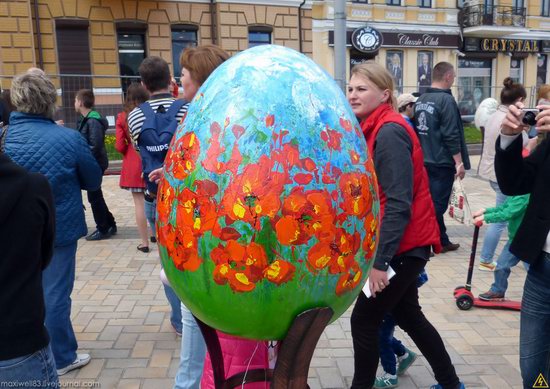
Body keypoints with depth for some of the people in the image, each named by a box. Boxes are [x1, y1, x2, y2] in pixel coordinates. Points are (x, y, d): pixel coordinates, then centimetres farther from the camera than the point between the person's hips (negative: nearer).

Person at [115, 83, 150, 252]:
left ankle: (145, 242, 9)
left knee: (139, 203, 4)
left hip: (133, 164, -1)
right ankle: (156, 233, 27)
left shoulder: (122, 117, -4)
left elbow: (120, 146, -4)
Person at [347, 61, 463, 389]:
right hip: (403, 244, 10)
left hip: (402, 246, -10)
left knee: (364, 320, 2)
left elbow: (398, 204, -24)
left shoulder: (389, 132, -18)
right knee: (408, 314, 21)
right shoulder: (376, 129, 10)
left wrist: (380, 260, -24)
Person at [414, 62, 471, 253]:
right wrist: (459, 162, -14)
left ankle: (442, 241, 23)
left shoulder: (420, 99, 9)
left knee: (431, 201, 13)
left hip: (424, 160, 8)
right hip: (442, 162, -8)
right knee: (437, 203, 0)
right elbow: (452, 135, -19)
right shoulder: (446, 100, -15)